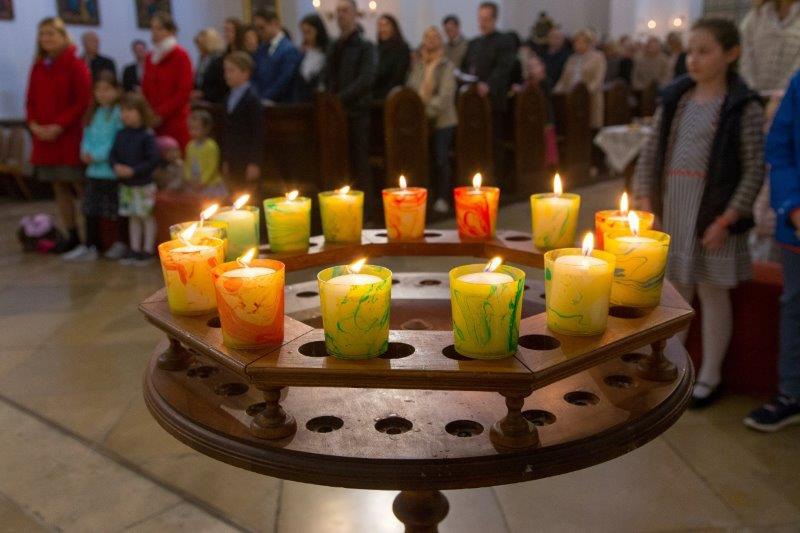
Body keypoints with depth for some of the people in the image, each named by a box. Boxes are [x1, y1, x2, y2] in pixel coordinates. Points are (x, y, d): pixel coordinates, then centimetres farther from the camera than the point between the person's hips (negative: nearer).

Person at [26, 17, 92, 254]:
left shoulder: (76, 65, -4)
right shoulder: (38, 67, 12)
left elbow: (83, 102, -10)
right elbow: (31, 101, 15)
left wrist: (59, 126, -16)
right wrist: (34, 124, -4)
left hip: (70, 136, -6)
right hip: (44, 137, 6)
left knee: (80, 185, -4)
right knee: (59, 186, 9)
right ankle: (72, 235, 17)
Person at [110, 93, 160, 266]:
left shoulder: (147, 136, -15)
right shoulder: (121, 135, 4)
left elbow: (154, 159, -19)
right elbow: (113, 154, 7)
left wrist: (133, 170, -21)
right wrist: (116, 166, -14)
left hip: (143, 184, -6)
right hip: (126, 185, 6)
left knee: (147, 216, 5)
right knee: (133, 217, 14)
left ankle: (148, 250, 15)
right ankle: (135, 249, 23)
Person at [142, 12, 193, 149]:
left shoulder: (180, 55, -2)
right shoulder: (150, 57, 16)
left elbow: (184, 92, -8)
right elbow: (146, 89, 18)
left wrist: (161, 114, -11)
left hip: (175, 121, -5)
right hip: (154, 122, 5)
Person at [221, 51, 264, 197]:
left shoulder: (252, 100, -11)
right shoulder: (230, 97, 13)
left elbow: (258, 133, -14)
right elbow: (227, 131, 16)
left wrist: (254, 163, -17)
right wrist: (225, 160, 15)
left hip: (248, 162, -7)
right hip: (233, 161, 7)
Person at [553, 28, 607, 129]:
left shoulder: (598, 57, 7)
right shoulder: (572, 58, 23)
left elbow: (598, 79, -5)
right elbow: (564, 78, 21)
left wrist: (588, 90, -21)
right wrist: (558, 90, 2)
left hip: (590, 99, -4)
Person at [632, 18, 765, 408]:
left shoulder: (744, 107, -6)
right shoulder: (675, 99, 6)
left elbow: (754, 169, -7)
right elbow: (652, 152, 9)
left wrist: (727, 219, -13)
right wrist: (646, 201, 1)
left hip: (713, 213, -4)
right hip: (670, 210, 4)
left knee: (712, 292, 7)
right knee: (675, 288, 13)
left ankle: (709, 376, 22)